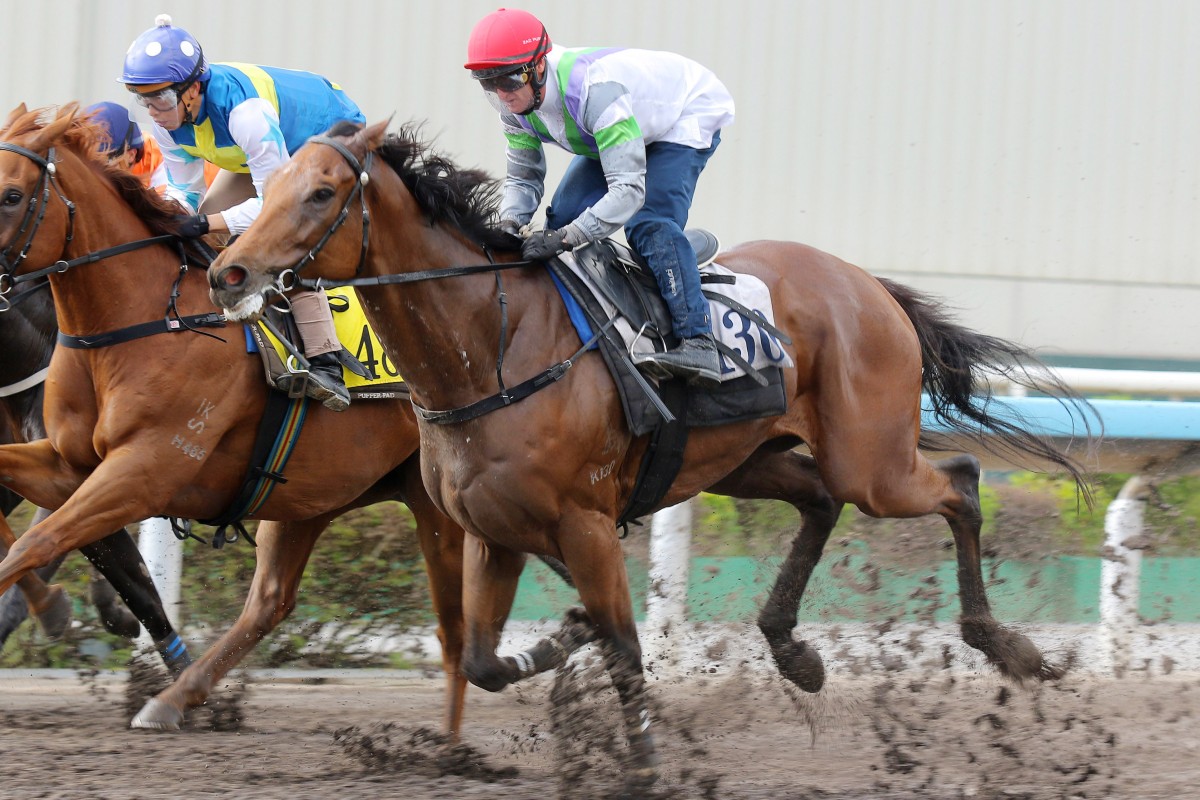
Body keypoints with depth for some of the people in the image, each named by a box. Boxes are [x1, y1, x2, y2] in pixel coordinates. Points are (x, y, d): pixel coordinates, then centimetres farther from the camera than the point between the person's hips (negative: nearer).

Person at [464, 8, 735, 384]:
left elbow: (628, 189, -45)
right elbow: (524, 177, -7)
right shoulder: (515, 104, -19)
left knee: (649, 225, -27)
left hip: (689, 115, -8)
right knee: (563, 216, -3)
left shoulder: (595, 89, -43)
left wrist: (566, 238, -52)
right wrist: (508, 224, -29)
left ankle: (698, 342, -29)